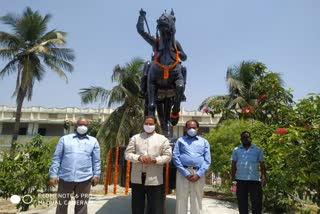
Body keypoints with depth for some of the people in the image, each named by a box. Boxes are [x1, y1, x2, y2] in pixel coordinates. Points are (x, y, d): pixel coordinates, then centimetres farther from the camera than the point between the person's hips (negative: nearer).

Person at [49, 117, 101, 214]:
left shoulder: (93, 141, 10)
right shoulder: (65, 139, 8)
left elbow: (96, 160, 8)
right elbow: (57, 158, 5)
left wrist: (96, 175, 2)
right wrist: (53, 175, -1)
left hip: (84, 179, 0)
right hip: (65, 178, 0)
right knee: (61, 205, 10)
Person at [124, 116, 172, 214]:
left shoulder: (162, 139, 4)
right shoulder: (135, 138, 8)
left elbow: (168, 156, -1)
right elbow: (127, 154, 2)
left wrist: (155, 160, -17)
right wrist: (139, 158, -17)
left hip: (155, 179, -2)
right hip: (137, 178, 2)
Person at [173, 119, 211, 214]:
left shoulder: (204, 142, 14)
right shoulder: (180, 140, 12)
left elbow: (207, 160, 5)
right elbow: (175, 157, 1)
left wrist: (198, 174, -8)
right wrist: (186, 173, -9)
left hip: (198, 173, 1)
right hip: (183, 172, -1)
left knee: (197, 201, 5)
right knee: (181, 200, 1)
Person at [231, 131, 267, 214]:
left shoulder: (257, 150, 8)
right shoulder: (236, 150, 7)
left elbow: (262, 164, 8)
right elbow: (233, 165, 7)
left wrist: (264, 177, -4)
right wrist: (233, 179, 0)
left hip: (255, 179, 0)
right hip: (240, 180, 1)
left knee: (257, 201, 3)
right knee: (242, 202, 9)